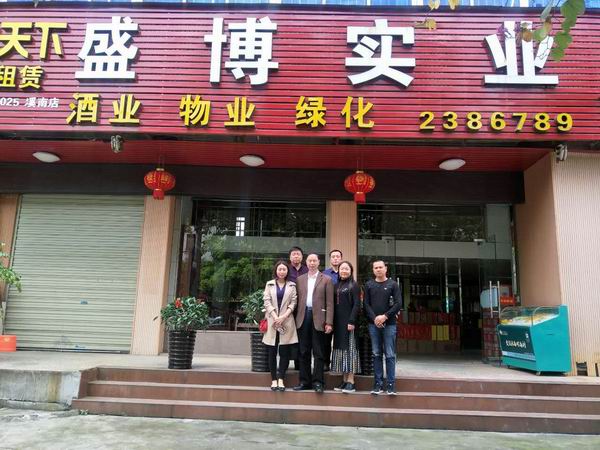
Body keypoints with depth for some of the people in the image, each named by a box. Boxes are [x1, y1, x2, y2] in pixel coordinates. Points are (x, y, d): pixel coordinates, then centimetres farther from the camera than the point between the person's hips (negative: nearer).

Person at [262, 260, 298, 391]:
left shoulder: (292, 286, 9)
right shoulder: (269, 284, 10)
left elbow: (293, 303, 1)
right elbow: (267, 301, 2)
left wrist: (283, 316, -11)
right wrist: (275, 317, -10)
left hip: (286, 321, 0)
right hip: (272, 321, 1)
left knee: (284, 351, -1)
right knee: (272, 351, 2)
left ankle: (281, 379, 4)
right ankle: (274, 379, 8)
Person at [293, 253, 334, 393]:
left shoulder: (326, 280, 4)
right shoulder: (300, 279, 13)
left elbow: (329, 303, -1)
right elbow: (297, 300, 10)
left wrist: (329, 322, -9)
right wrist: (297, 318, 1)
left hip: (318, 318, -3)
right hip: (303, 317, 3)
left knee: (318, 353, 1)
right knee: (304, 352, 8)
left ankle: (318, 382, 8)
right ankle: (304, 381, 16)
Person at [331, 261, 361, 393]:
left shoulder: (354, 286, -3)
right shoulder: (337, 286, 14)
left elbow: (357, 305, -10)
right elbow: (334, 304, 12)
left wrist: (351, 321, -18)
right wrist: (332, 321, 5)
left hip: (348, 321, -6)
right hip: (338, 322, 6)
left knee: (349, 348, -4)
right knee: (340, 349, 7)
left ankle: (351, 382, -1)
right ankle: (344, 380, 14)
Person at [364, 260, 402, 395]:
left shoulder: (393, 284, 4)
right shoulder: (369, 285, 9)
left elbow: (398, 304, -3)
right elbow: (366, 304, 4)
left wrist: (385, 316, -11)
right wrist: (374, 318, -10)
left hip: (389, 324, -2)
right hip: (373, 324, 2)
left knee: (390, 355, -1)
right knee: (376, 354, 5)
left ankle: (391, 384, 5)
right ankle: (378, 384, 11)